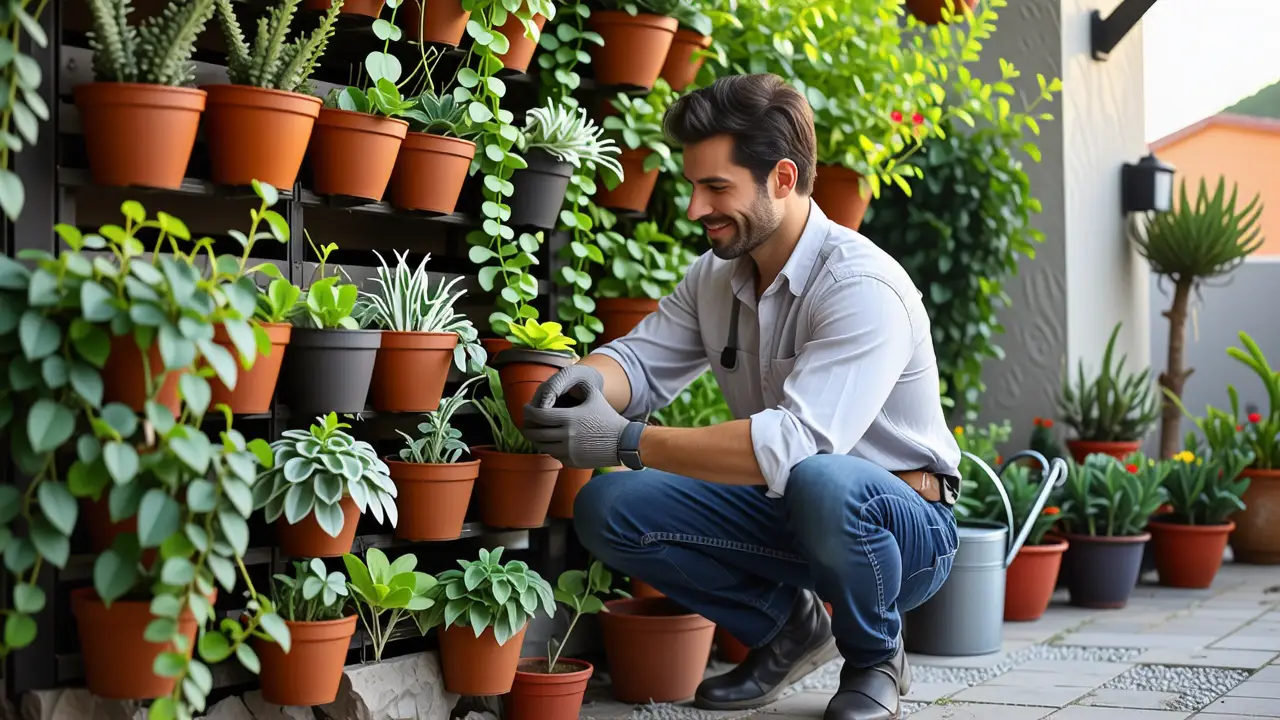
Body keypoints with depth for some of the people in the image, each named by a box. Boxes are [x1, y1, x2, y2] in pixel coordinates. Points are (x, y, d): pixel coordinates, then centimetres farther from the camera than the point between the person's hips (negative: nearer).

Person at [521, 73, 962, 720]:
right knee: (606, 510, -11)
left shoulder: (864, 289, -25)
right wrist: (587, 379, -22)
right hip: (785, 513, 7)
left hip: (902, 526, -7)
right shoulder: (716, 276, 2)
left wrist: (625, 442, -37)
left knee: (821, 482, -42)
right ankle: (788, 626, 10)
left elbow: (795, 442, -36)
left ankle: (876, 658, -9)